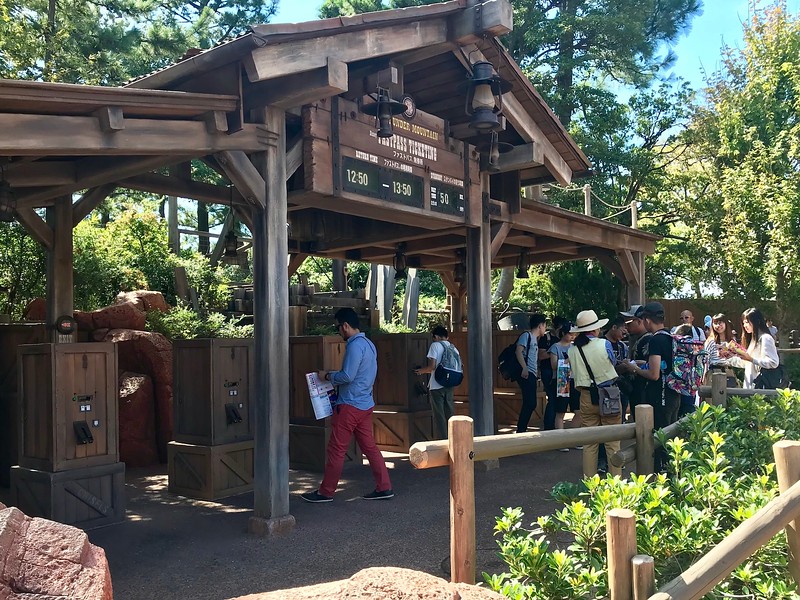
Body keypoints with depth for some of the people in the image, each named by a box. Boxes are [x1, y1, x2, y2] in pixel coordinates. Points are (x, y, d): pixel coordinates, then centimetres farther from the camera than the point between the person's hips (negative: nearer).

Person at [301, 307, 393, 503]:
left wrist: (328, 376, -7)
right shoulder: (368, 344, 14)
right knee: (369, 446, 12)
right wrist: (334, 375, 16)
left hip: (350, 406, -9)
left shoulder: (355, 346, -17)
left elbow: (347, 376, -22)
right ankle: (384, 488, 12)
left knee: (336, 450, 1)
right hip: (366, 404, 9)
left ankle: (326, 492, 10)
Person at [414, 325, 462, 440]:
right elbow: (458, 367, 9)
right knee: (450, 412, 13)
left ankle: (443, 439, 0)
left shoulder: (435, 345, -8)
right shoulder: (453, 347, 9)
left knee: (439, 415, 1)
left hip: (437, 386, -6)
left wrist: (421, 370, 2)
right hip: (449, 385, 6)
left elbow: (432, 366, -15)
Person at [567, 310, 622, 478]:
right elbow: (612, 363, 7)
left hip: (587, 398, 3)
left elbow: (575, 376, 5)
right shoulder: (604, 344, -11)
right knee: (613, 442, 5)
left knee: (589, 443, 10)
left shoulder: (572, 350, -2)